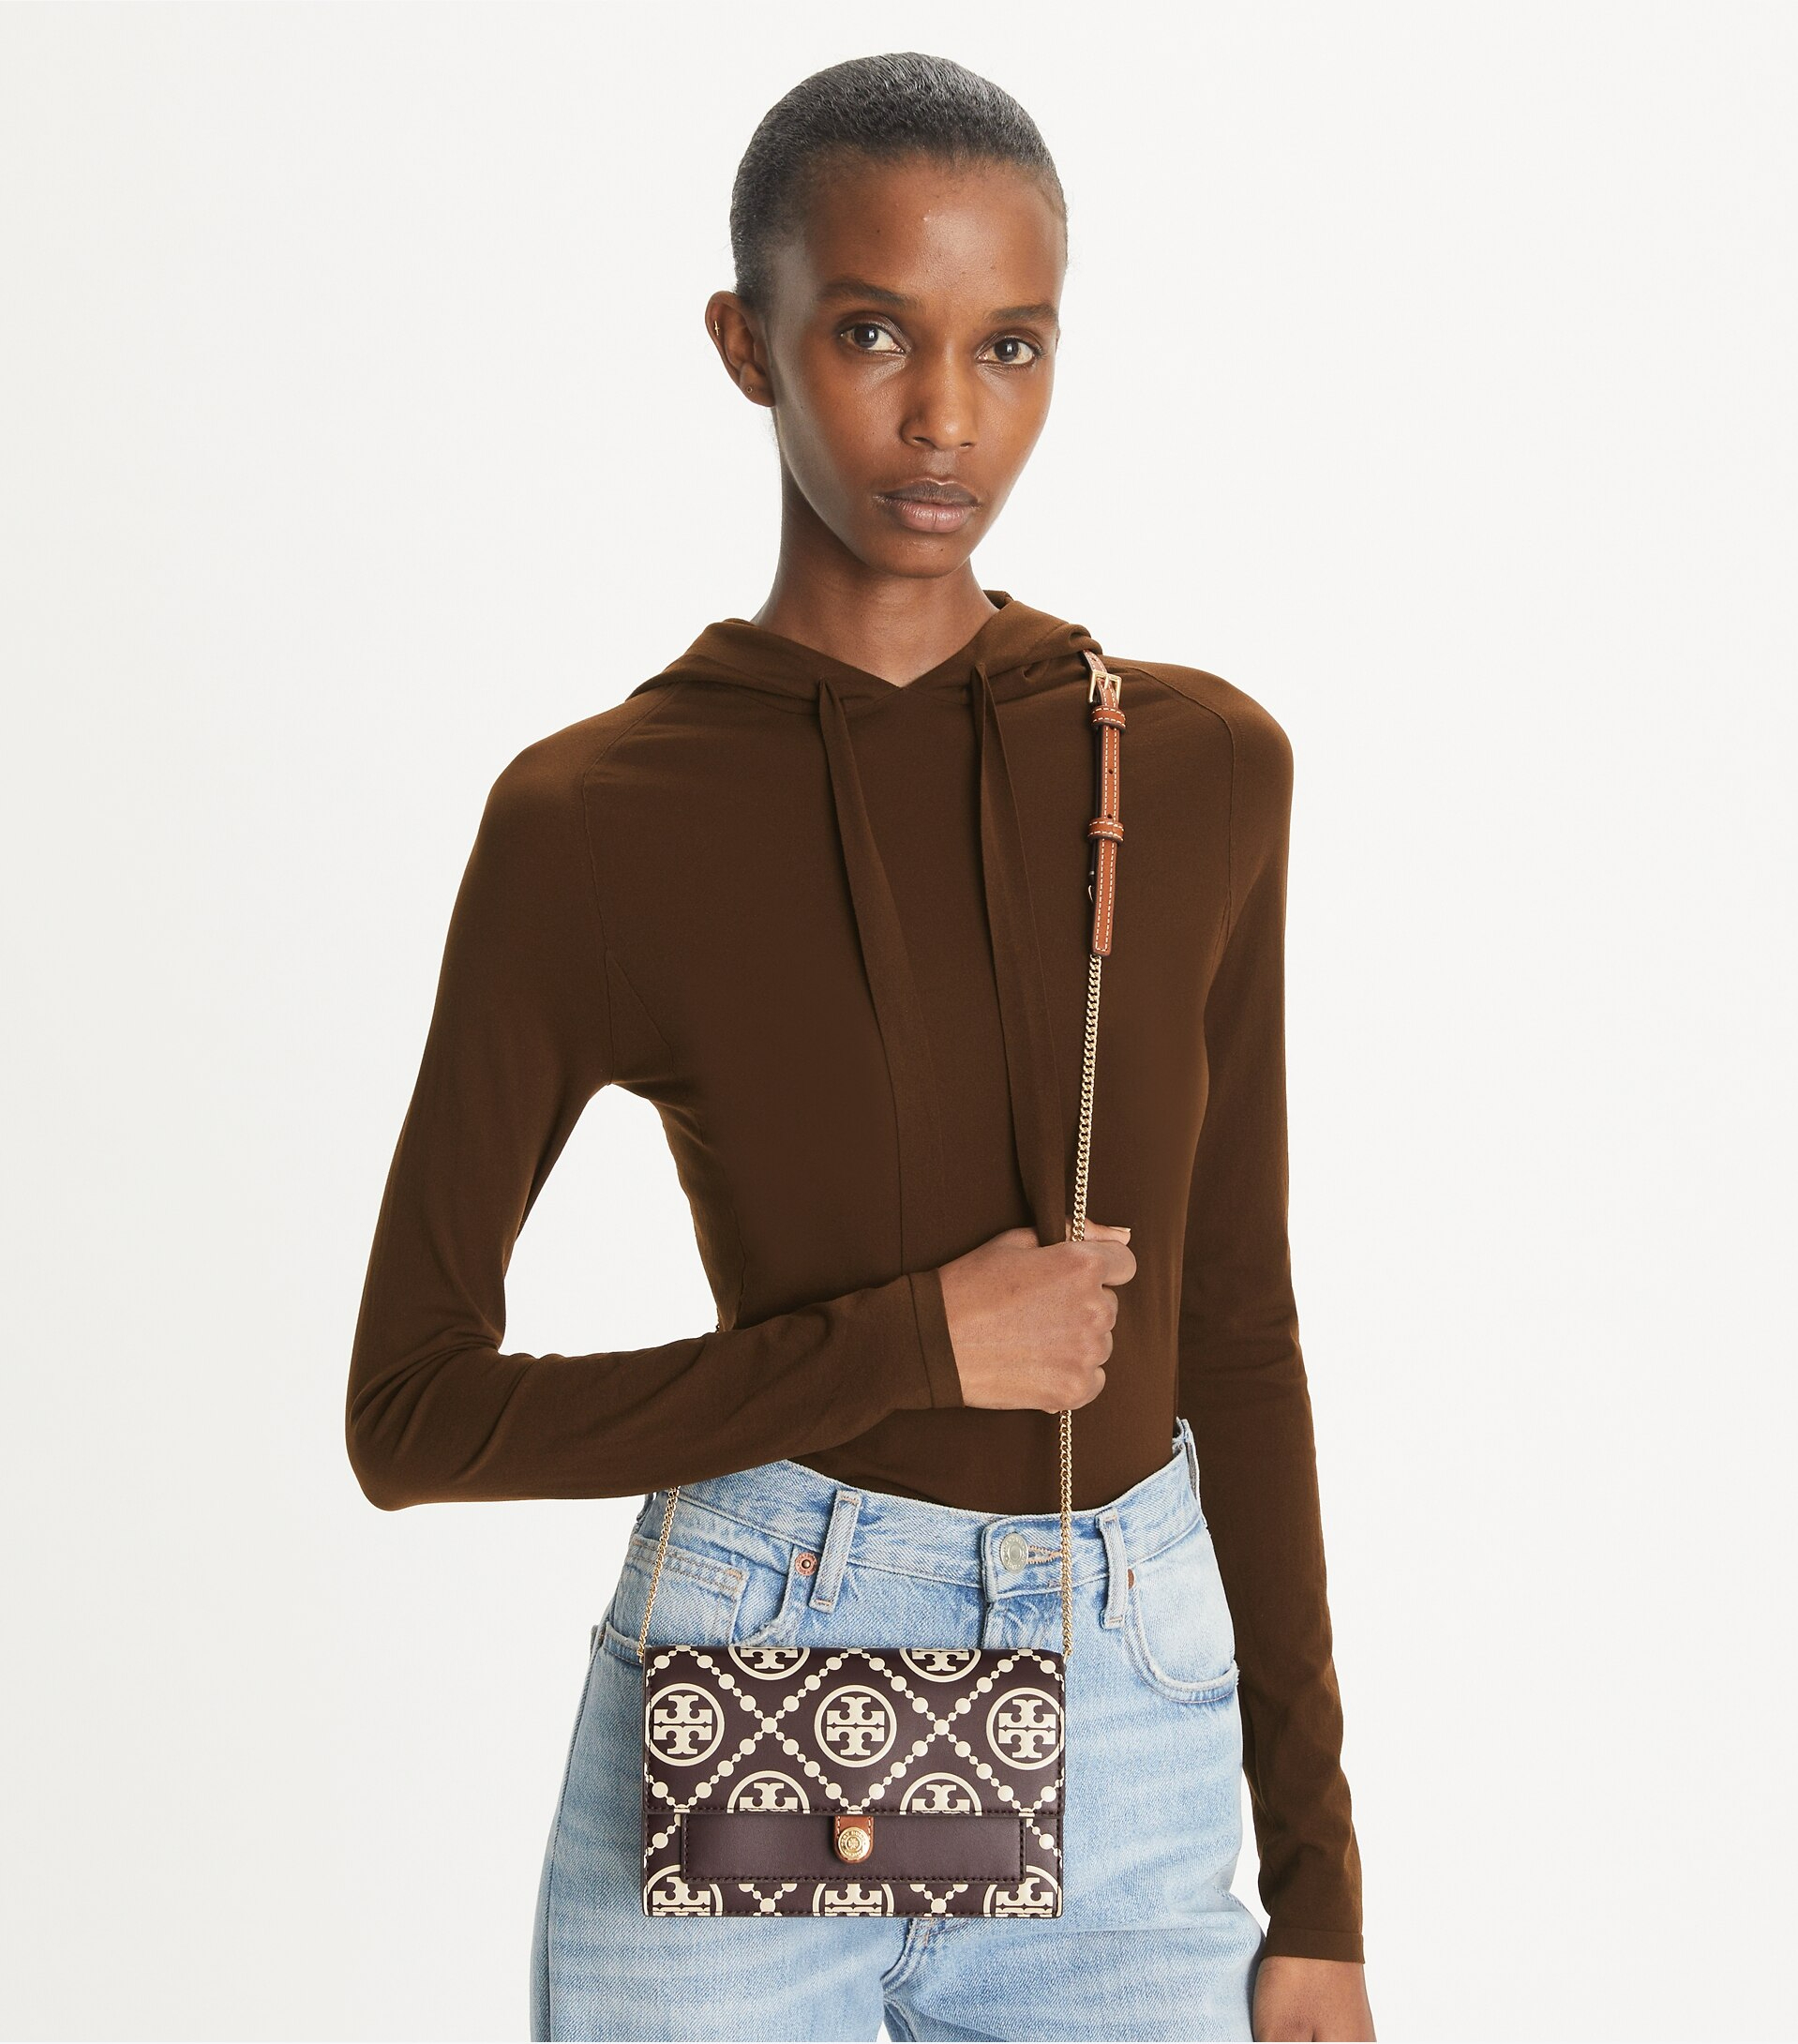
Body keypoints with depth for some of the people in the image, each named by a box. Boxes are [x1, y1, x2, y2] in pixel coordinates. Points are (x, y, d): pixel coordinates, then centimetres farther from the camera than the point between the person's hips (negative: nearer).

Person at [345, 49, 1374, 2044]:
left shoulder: (1206, 768, 1)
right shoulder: (589, 820, -7)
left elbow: (1238, 1332, 7)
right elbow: (412, 1416, -5)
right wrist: (913, 1345, -13)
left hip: (1140, 1742, 2)